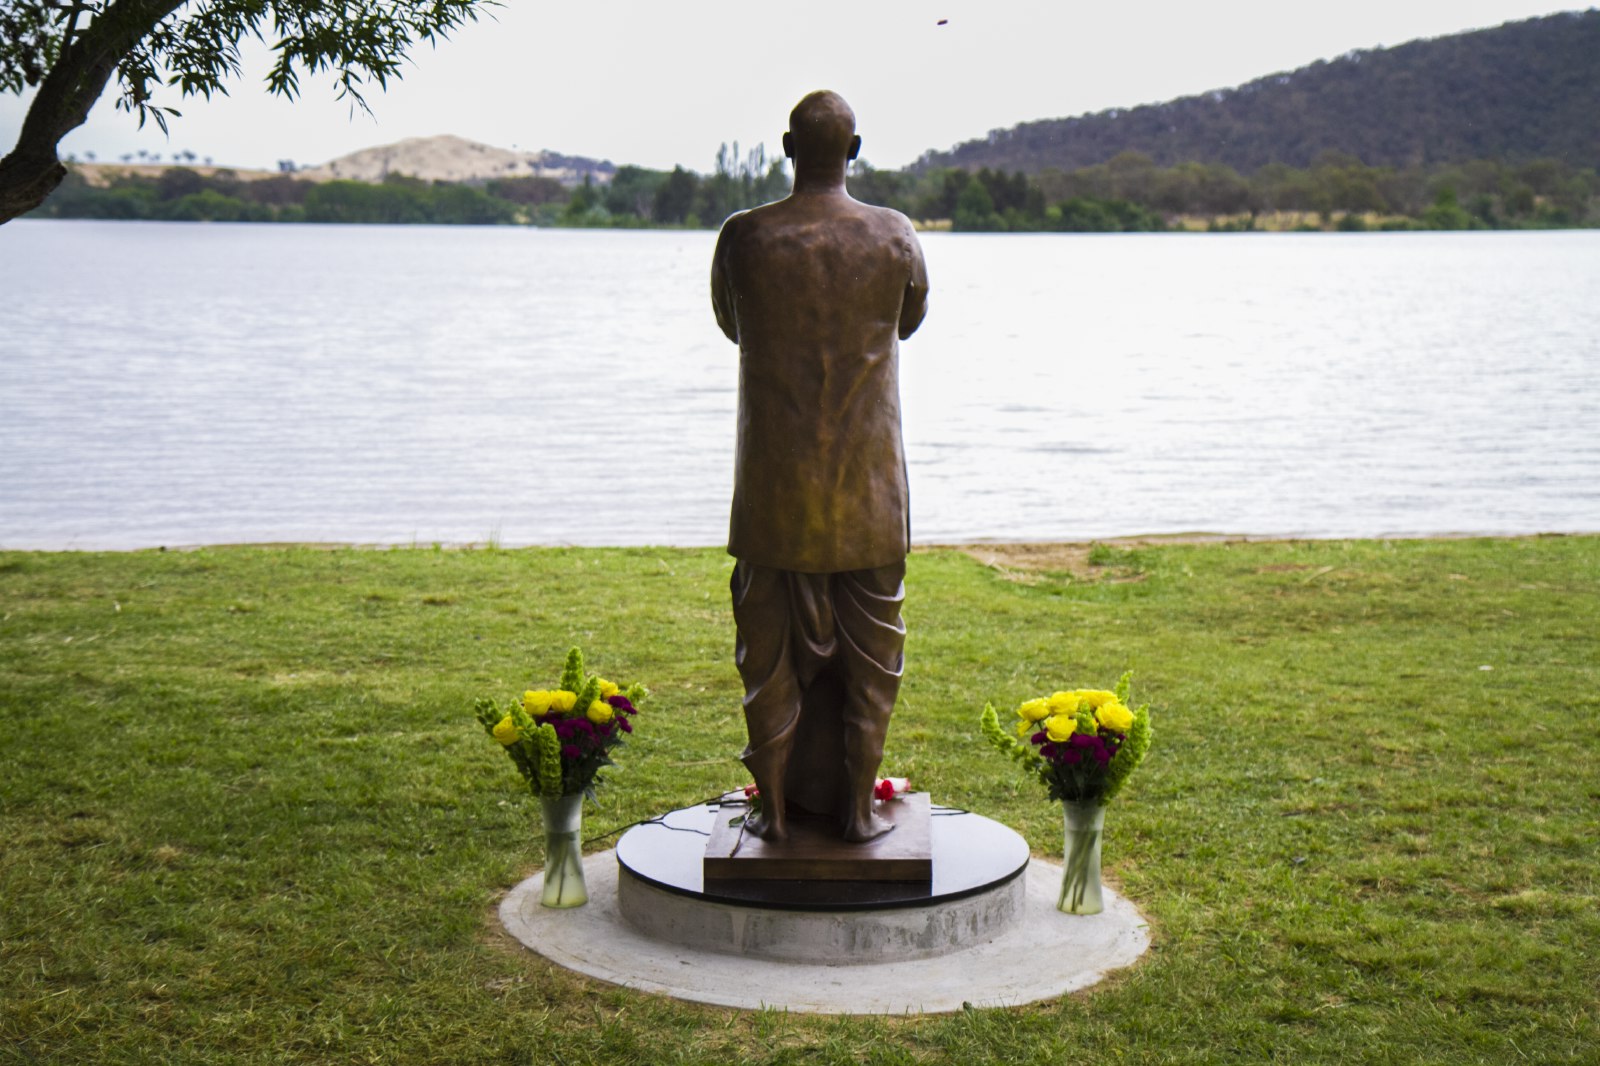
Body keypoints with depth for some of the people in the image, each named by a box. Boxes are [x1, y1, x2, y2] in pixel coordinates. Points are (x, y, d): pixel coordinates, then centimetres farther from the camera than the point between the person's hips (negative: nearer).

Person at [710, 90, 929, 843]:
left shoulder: (744, 237, -7)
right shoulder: (895, 237, -5)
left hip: (773, 478, 0)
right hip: (868, 478, 0)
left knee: (770, 641, 9)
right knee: (868, 641, 10)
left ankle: (775, 804, 14)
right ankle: (857, 803, 14)